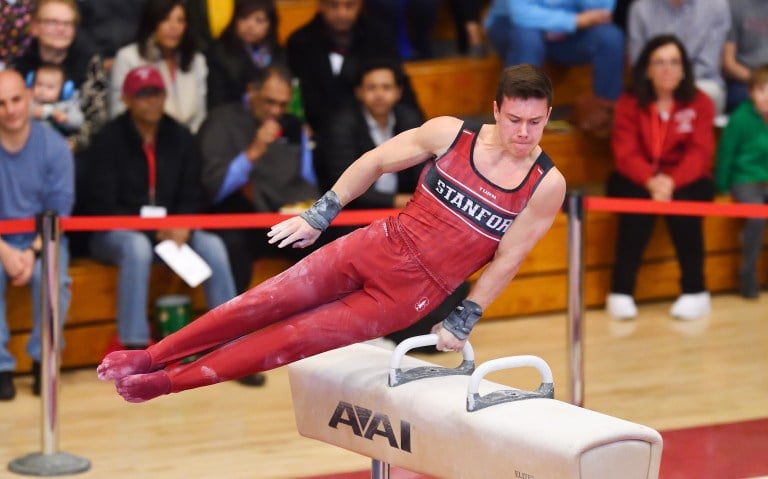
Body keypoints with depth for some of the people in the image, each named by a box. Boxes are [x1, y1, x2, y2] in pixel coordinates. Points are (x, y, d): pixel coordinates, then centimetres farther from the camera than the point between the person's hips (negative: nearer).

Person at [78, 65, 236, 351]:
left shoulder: (180, 138, 6)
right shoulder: (108, 141, -10)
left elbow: (192, 198, 7)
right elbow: (101, 207, -13)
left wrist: (183, 228, -16)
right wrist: (151, 229, -22)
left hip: (170, 231, 5)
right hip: (114, 233, -5)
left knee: (212, 245, -22)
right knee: (137, 247, -38)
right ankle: (135, 353, -38)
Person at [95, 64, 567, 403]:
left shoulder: (547, 186, -13)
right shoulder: (450, 134, -8)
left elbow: (506, 260, -5)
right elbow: (376, 162, 4)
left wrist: (462, 322, -1)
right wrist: (319, 216, 6)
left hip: (412, 294, -2)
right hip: (379, 247, 2)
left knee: (298, 338, -4)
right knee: (266, 303, -4)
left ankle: (170, 380, 4)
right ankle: (149, 358, 7)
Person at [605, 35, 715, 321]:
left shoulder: (700, 103, -3)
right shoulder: (629, 103, -2)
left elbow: (699, 153, -14)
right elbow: (626, 153, -12)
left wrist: (671, 182, -32)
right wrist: (651, 181, -32)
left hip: (685, 181, 0)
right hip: (637, 180, 0)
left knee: (681, 202, -32)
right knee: (639, 201, -32)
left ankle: (695, 291, -21)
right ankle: (621, 292, -28)